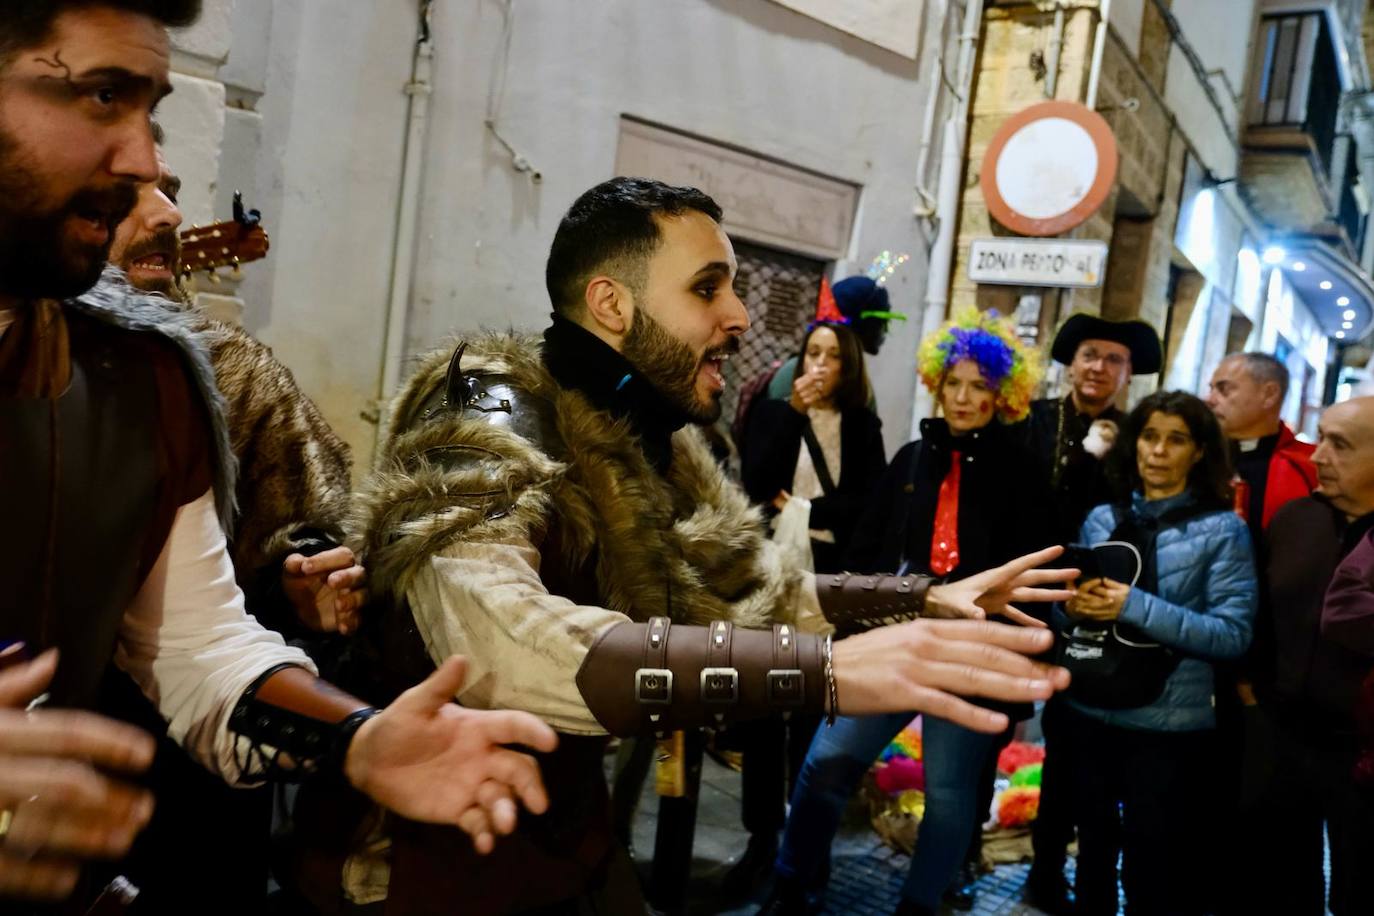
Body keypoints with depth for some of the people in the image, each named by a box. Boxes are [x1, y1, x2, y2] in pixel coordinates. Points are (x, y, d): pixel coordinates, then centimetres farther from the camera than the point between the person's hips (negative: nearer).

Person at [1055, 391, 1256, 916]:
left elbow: (1233, 634, -14)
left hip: (1167, 727, -4)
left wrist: (1135, 606, -22)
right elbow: (1066, 608, 11)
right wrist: (1073, 605, -12)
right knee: (1093, 850, 21)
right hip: (1088, 713, 4)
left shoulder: (1222, 529, -6)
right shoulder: (1103, 518, 5)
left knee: (1151, 871, 10)